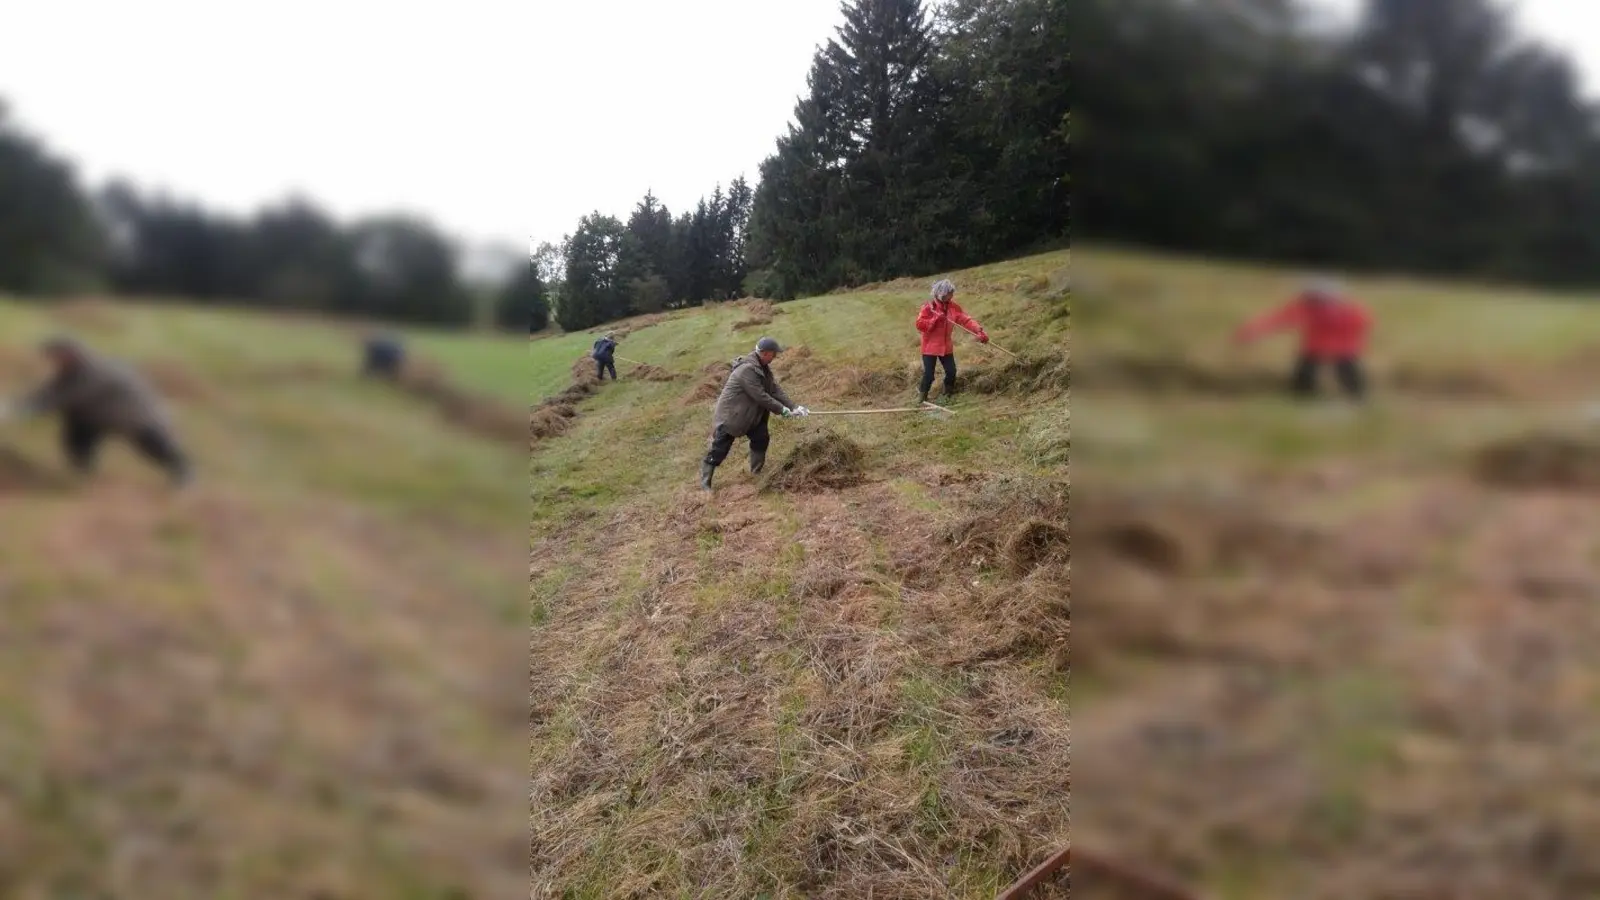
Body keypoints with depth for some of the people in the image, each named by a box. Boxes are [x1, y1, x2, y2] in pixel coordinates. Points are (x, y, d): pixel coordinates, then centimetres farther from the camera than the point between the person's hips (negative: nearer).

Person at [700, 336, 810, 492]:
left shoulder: (763, 368, 3)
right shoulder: (747, 369, -28)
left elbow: (775, 390, 1)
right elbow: (760, 396, -28)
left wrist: (794, 407, -9)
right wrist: (782, 410, -19)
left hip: (750, 413, 9)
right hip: (730, 414, -9)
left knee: (761, 438, 7)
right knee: (719, 449, -3)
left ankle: (757, 472, 24)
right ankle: (705, 481, 8)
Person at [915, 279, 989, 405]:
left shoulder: (953, 306, -1)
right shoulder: (928, 307, -15)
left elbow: (966, 319, -8)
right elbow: (919, 324, -19)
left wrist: (979, 330, -22)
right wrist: (935, 319, -28)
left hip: (946, 347, 5)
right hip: (930, 347, -5)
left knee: (951, 372, 5)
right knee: (929, 374, -4)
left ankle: (946, 394, 29)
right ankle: (922, 395, 21)